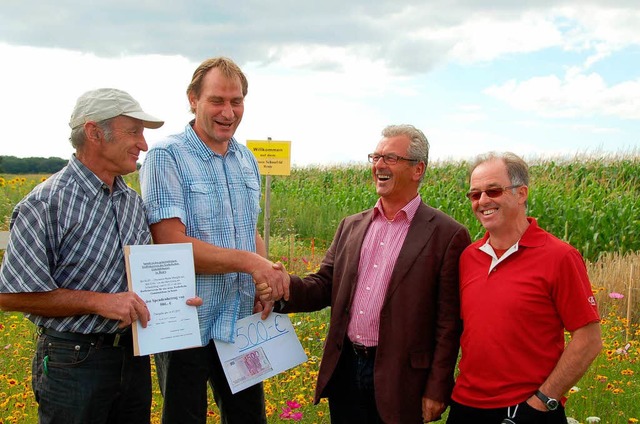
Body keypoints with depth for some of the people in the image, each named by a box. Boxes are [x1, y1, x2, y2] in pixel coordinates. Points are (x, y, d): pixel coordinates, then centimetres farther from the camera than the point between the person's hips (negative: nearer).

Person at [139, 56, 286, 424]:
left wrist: (265, 283, -2)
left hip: (242, 323, 6)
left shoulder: (246, 159, 9)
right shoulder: (166, 157, -12)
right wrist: (249, 261, -26)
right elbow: (171, 243, -21)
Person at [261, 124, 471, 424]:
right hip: (345, 368, 5)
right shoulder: (351, 226, 10)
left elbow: (448, 322, -9)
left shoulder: (446, 235, -8)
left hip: (397, 378, -5)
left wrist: (437, 391, -10)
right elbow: (325, 286, 9)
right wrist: (285, 288, -12)